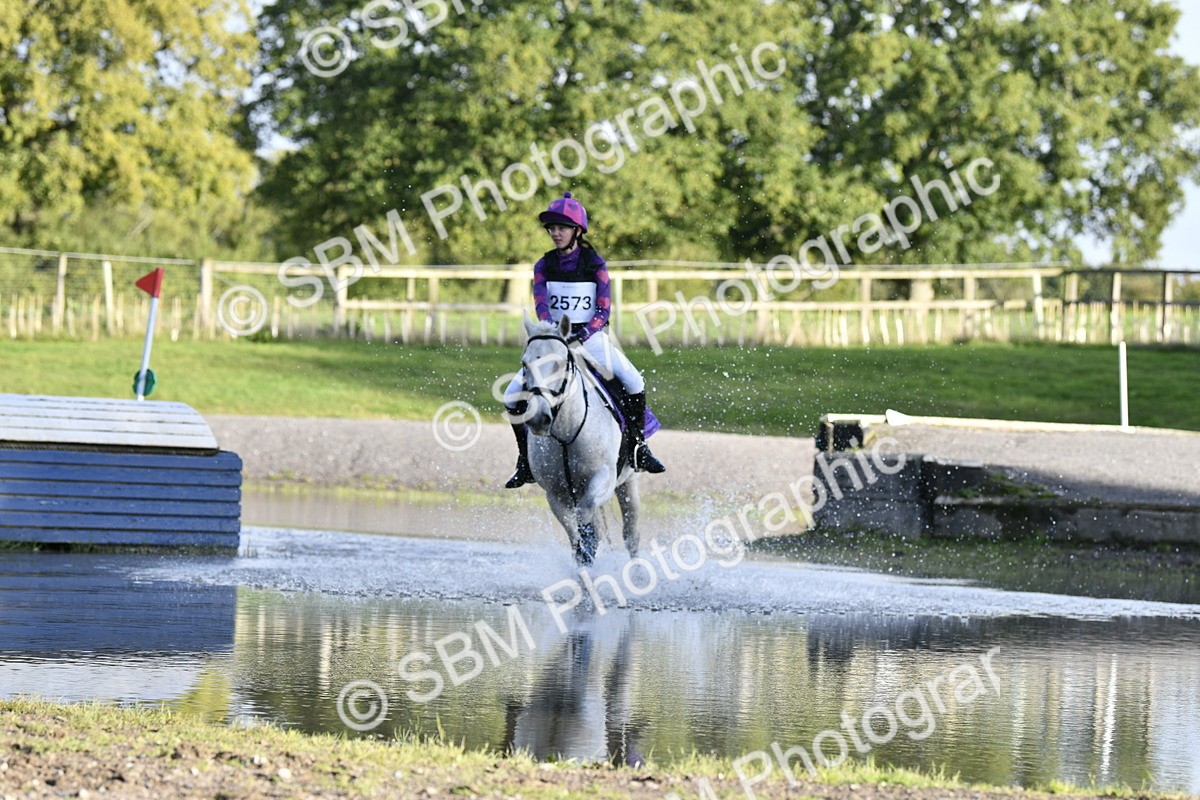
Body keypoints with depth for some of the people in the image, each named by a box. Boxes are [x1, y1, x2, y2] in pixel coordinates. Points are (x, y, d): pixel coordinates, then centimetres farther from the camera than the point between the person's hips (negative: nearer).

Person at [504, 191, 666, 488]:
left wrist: (584, 334, -26)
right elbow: (541, 306, -10)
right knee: (513, 396, -12)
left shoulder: (595, 264, -3)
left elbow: (603, 310, -10)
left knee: (634, 383, -25)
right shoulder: (544, 266, 3)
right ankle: (527, 461, 1)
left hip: (591, 338, -2)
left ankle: (637, 446, -7)